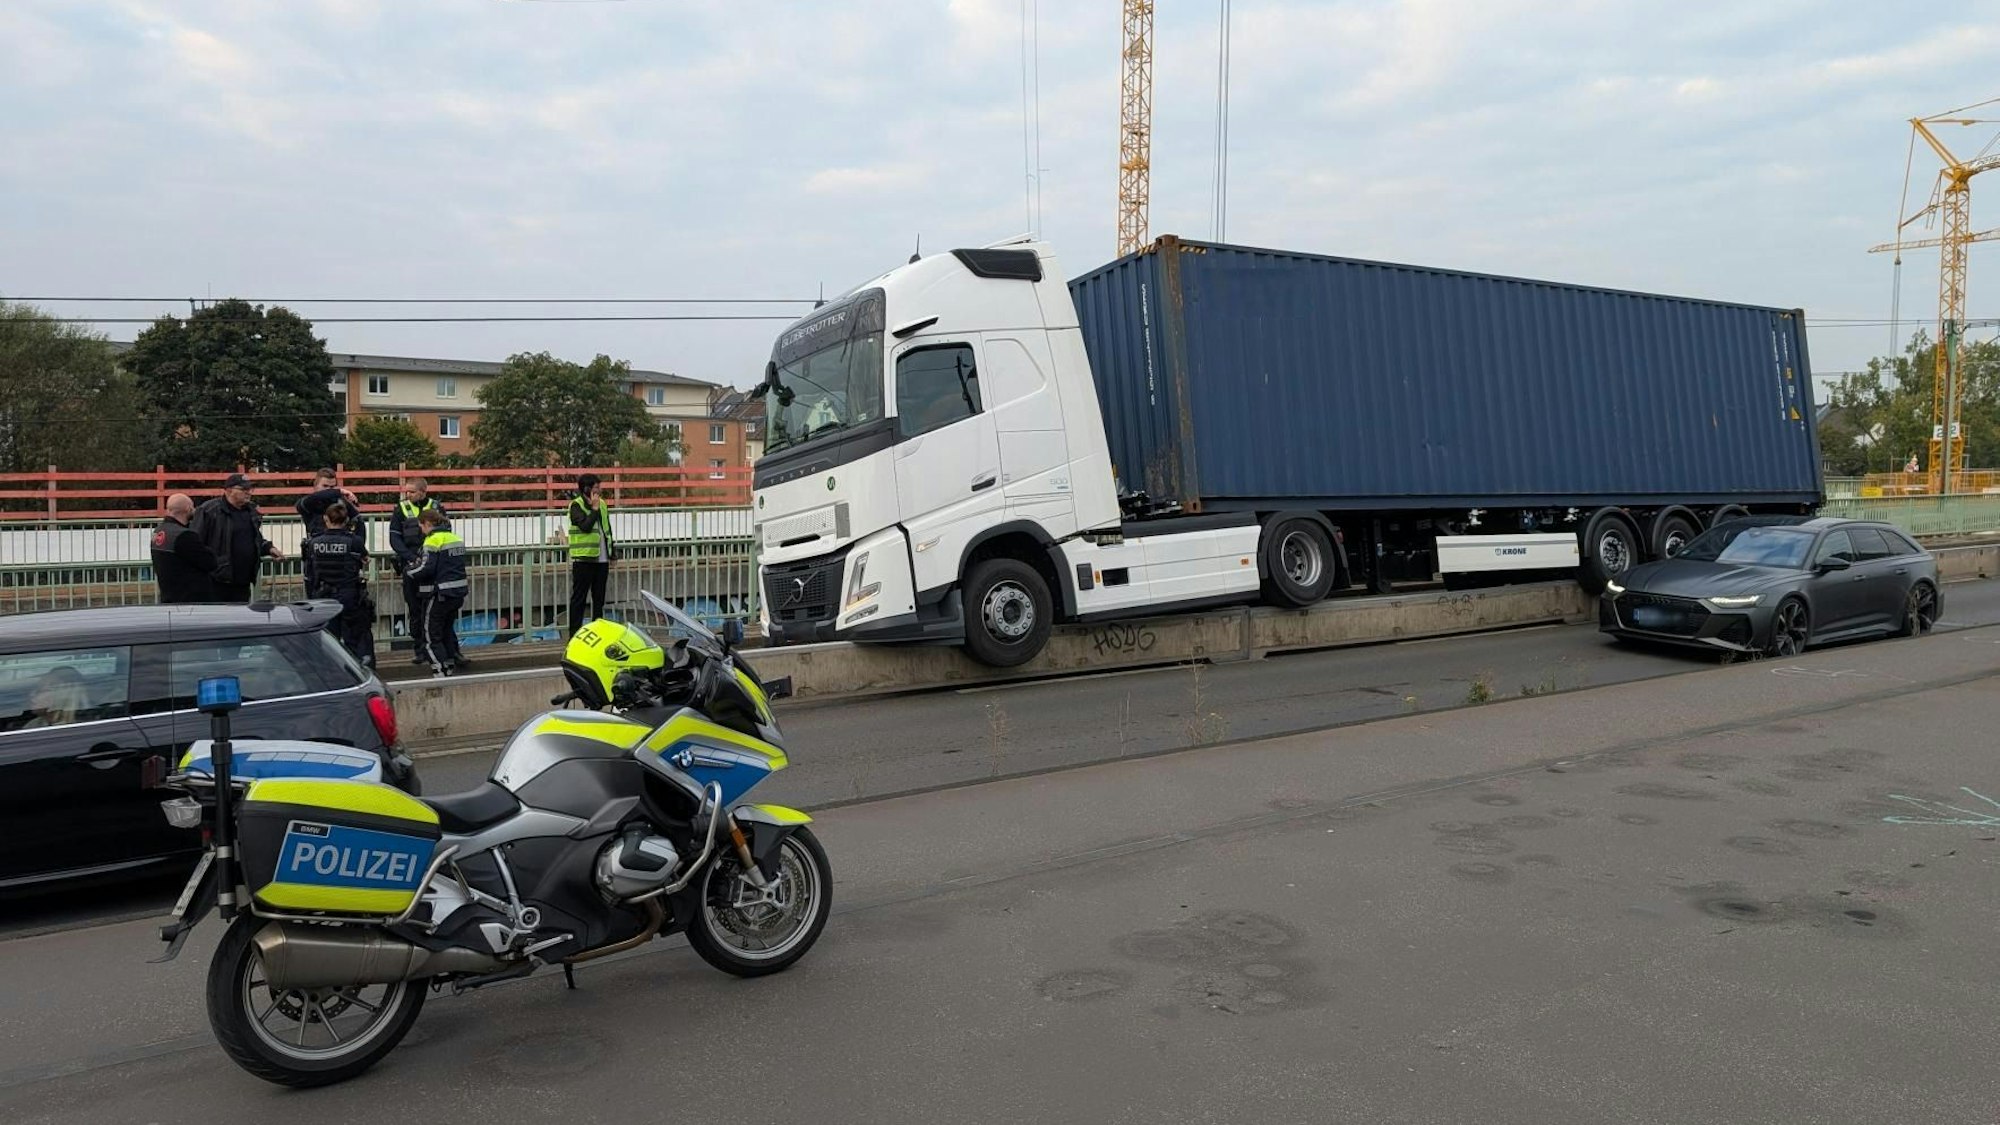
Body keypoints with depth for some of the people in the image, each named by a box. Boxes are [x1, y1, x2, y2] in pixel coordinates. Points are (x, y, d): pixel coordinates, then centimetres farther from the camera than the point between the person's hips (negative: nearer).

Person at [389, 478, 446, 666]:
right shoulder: (401, 510, 5)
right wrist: (411, 558, -13)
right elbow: (394, 539, 1)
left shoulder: (437, 508, 6)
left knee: (433, 609, -3)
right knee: (414, 610, 4)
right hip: (411, 566, 1)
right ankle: (419, 650, 12)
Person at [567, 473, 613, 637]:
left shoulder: (602, 504, 14)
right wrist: (594, 508, -13)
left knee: (599, 598, 12)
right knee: (579, 598, -1)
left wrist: (612, 553, 15)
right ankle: (574, 634, 2)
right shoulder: (576, 505, -7)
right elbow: (585, 526, -22)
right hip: (583, 558, -7)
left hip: (601, 559, 7)